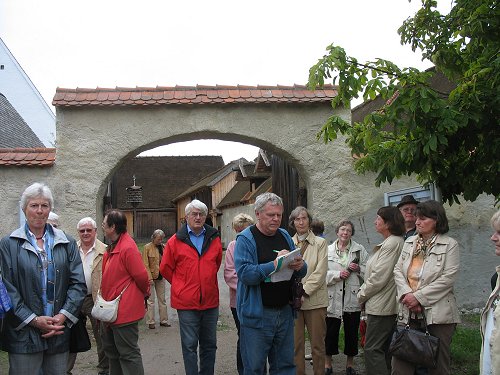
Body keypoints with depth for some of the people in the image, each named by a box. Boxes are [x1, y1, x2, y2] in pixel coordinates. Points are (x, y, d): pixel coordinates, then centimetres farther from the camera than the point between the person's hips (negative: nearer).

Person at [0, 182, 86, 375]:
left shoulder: (67, 244, 8)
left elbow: (78, 283, 4)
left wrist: (63, 316, -9)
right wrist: (33, 320, -12)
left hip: (60, 332, 3)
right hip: (24, 333, -2)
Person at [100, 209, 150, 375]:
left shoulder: (128, 248, -21)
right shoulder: (112, 248, 10)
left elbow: (141, 276, -19)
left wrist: (145, 294, -2)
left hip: (124, 311, -10)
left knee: (128, 354, -2)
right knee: (112, 350, 22)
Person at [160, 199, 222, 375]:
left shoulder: (214, 239, 5)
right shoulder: (175, 241, -4)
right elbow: (165, 268, 5)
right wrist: (182, 286, 8)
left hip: (210, 300, 3)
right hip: (186, 302, -3)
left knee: (209, 345, 13)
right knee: (190, 346, 3)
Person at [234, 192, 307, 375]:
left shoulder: (285, 236, 11)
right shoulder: (245, 239, -8)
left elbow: (302, 272, 13)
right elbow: (244, 273, -21)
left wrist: (300, 266, -10)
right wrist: (274, 265, -27)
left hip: (285, 312, 6)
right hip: (257, 314, -5)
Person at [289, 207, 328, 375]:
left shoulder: (320, 243, 4)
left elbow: (320, 272, -5)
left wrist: (304, 292, -13)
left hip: (314, 300, -1)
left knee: (317, 344, 3)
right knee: (295, 344, 4)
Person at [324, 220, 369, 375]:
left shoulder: (360, 250, 7)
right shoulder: (328, 250, 5)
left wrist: (358, 269, -12)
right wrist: (338, 274, -16)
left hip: (353, 297, 1)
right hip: (333, 297, -1)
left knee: (352, 331, 9)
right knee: (330, 331, 5)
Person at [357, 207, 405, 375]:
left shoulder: (392, 244, -17)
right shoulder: (392, 242, 14)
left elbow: (379, 277, -20)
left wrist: (361, 295, -7)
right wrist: (364, 293, 10)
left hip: (380, 306, -10)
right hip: (387, 305, 10)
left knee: (372, 350, -7)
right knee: (384, 350, 15)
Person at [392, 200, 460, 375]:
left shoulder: (450, 245, -3)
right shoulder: (409, 242, 13)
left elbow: (448, 278, -11)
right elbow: (398, 270, 9)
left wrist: (418, 297, -14)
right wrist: (406, 294, -9)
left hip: (437, 312, -4)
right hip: (408, 311, 4)